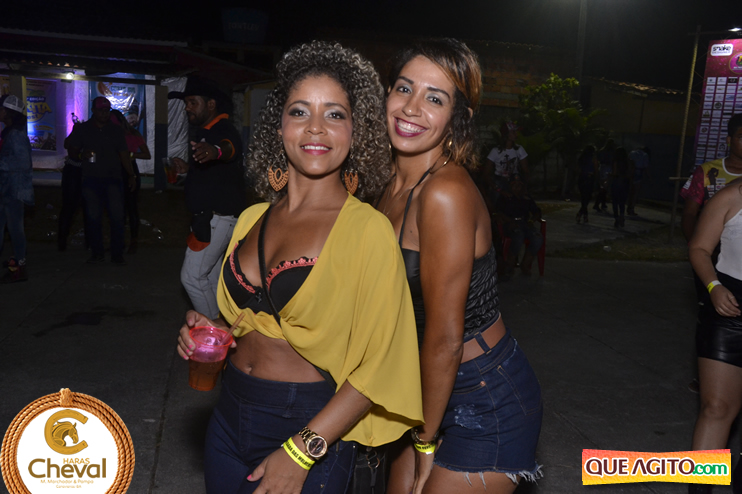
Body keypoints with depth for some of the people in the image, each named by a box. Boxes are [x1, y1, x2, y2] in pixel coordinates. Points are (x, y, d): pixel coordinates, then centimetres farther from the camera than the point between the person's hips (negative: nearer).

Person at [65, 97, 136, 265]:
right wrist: (81, 155, -12)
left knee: (117, 216, -7)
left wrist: (131, 175, 5)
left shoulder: (116, 131, 13)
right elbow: (71, 149, 11)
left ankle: (117, 254, 0)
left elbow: (123, 154, 12)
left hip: (113, 178, 0)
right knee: (93, 217, 0)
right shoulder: (82, 129, 9)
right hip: (91, 179, 0)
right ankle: (97, 253, 10)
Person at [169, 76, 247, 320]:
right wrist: (188, 168, 11)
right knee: (210, 277, 18)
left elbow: (230, 146, -45)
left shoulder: (224, 130, -18)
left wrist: (216, 151, -66)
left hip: (217, 218, -11)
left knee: (192, 276, -9)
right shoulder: (205, 132, 15)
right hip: (208, 217, 11)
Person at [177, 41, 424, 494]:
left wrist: (302, 450, -17)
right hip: (229, 418, 5)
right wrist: (212, 331, -3)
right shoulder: (253, 219, 3)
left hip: (311, 427, -5)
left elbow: (376, 365, -15)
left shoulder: (368, 228, -15)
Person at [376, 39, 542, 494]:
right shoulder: (393, 189, 0)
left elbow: (444, 339, -21)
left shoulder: (447, 192, -26)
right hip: (433, 391, 7)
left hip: (488, 405, -7)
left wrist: (426, 439, -8)